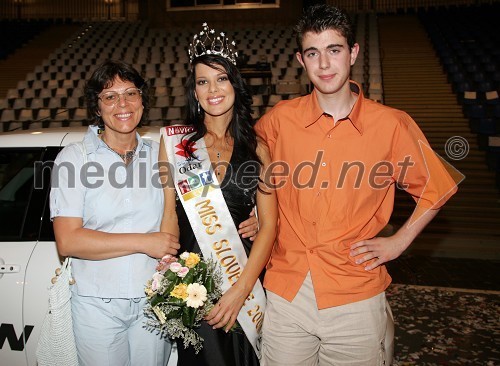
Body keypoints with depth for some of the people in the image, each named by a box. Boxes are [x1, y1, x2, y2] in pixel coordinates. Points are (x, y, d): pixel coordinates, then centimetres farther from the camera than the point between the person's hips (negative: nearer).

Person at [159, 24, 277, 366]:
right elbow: (170, 215, 0)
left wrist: (240, 290, -12)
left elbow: (269, 225, -2)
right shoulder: (174, 141, 2)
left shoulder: (257, 149, 3)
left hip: (246, 277, 1)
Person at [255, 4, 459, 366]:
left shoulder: (392, 125, -7)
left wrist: (399, 241, 1)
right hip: (286, 292, 2)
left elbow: (437, 187, 6)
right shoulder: (278, 120, -4)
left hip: (356, 296, -1)